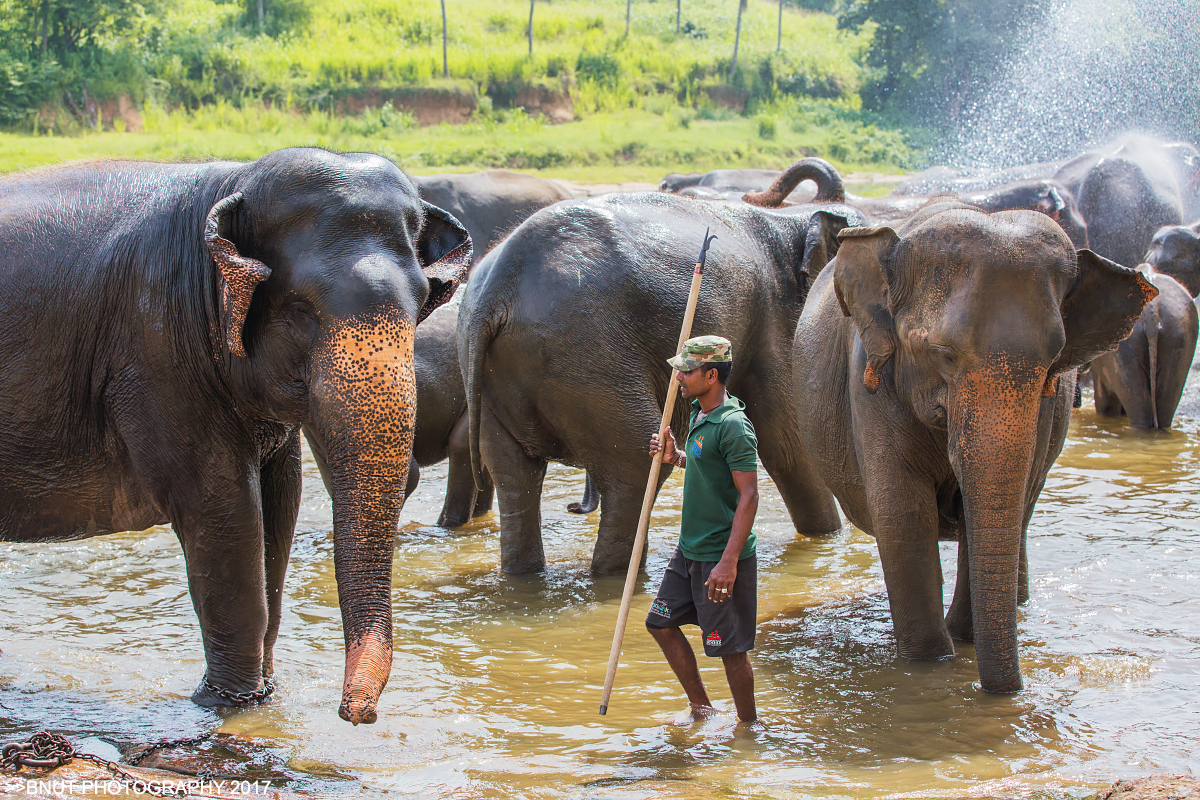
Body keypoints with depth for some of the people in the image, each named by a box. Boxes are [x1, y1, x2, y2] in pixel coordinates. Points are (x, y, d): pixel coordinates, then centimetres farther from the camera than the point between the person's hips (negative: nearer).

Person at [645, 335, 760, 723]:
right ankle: (701, 710, 28)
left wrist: (729, 562, -29)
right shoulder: (699, 414, 9)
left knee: (730, 648, -1)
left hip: (721, 557, -10)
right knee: (661, 623, 16)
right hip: (689, 549, 10)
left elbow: (749, 495, -24)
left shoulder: (733, 426, -20)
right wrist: (674, 456, 7)